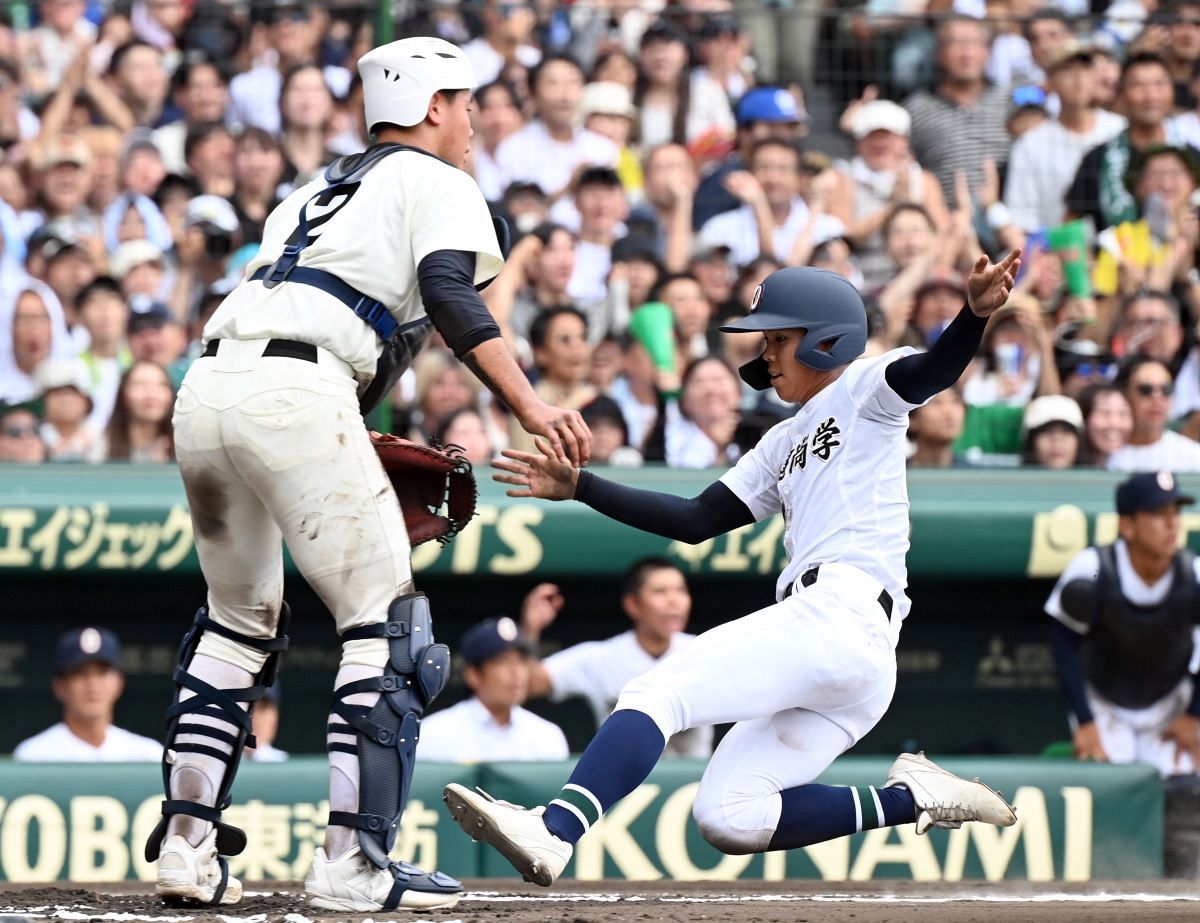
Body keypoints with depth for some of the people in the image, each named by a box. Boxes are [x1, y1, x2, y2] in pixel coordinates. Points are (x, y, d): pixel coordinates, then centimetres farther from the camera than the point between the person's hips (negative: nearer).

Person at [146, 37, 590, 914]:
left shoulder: (316, 190, 33)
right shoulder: (437, 182, 11)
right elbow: (448, 292, -9)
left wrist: (360, 458, 29)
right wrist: (528, 405, -17)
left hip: (206, 384, 8)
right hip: (294, 395, -8)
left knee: (240, 614, 22)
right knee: (386, 622, -4)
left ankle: (187, 842, 14)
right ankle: (352, 859, -11)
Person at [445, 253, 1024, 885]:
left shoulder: (864, 388, 7)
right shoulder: (784, 444, 31)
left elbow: (934, 370, -14)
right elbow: (695, 521, 26)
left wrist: (976, 312, -36)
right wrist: (578, 487, 22)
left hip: (847, 616, -9)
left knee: (656, 692, -19)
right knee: (728, 820, 1)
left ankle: (552, 834, -37)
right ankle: (911, 797, 2)